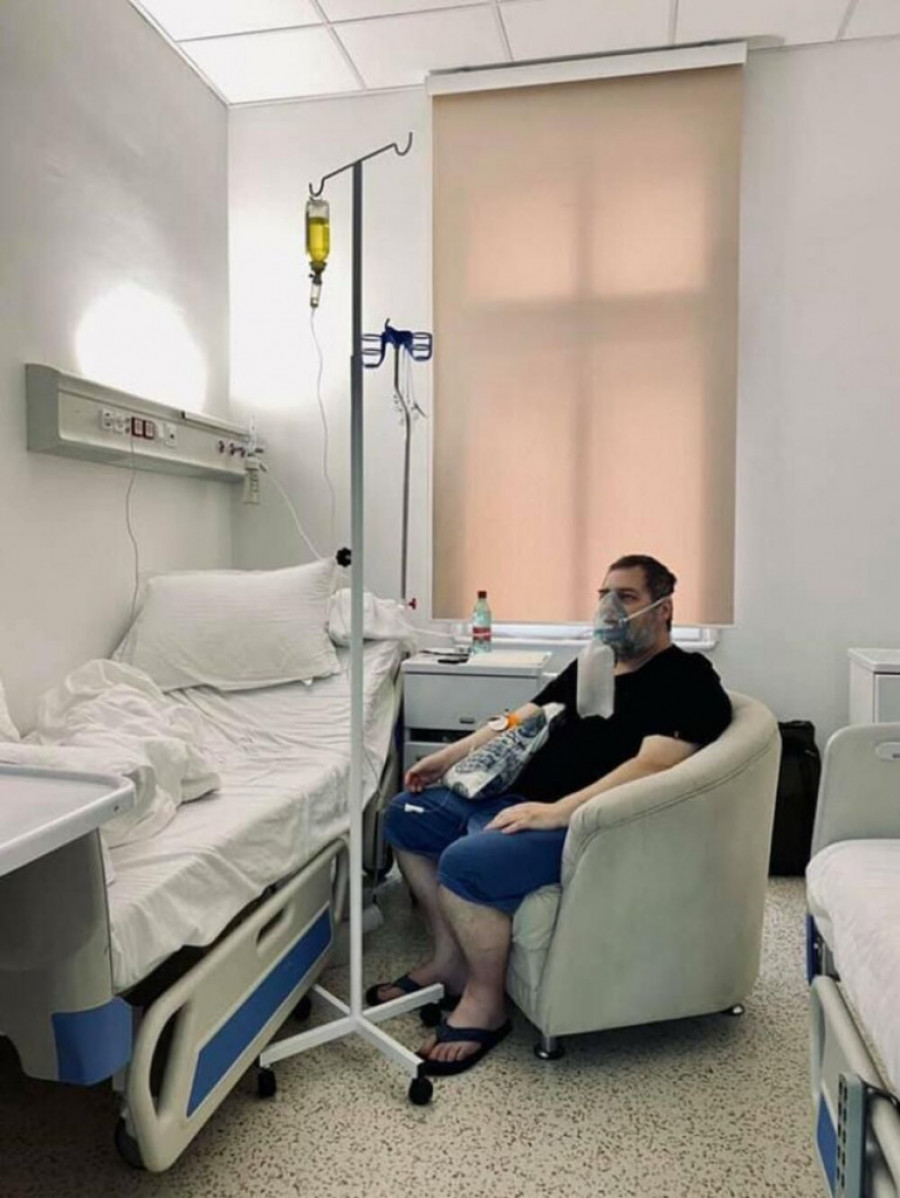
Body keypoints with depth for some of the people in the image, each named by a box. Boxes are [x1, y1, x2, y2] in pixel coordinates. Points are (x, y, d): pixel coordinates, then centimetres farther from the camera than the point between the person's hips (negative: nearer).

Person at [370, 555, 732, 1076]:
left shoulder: (688, 680, -9)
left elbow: (652, 766, -24)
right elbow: (520, 721, 22)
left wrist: (555, 812, -31)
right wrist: (449, 757, 14)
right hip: (514, 799, 10)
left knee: (465, 862, -30)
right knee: (407, 816, 9)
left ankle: (485, 1002, -3)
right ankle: (450, 958, 17)